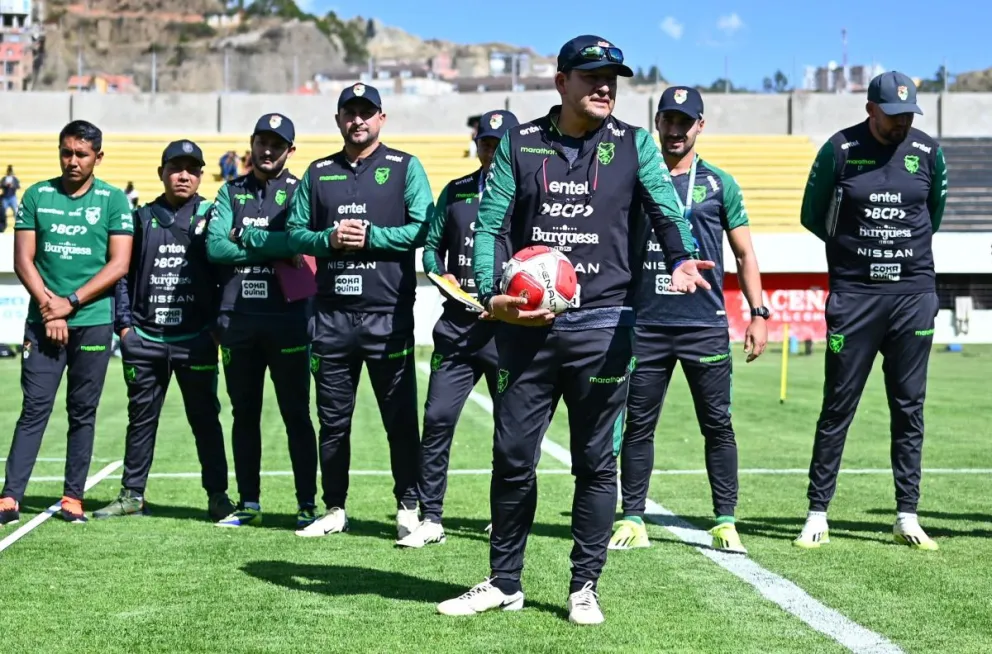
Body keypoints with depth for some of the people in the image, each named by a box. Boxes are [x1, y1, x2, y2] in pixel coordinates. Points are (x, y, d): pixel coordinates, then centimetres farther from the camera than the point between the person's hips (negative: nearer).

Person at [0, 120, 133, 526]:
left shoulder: (113, 200, 2)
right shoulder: (36, 196, 7)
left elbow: (119, 264, -3)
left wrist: (70, 303, -10)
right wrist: (48, 306, -8)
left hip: (92, 322, -1)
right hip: (43, 321, 1)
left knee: (83, 413, 5)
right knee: (34, 409, -3)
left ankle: (73, 497, 11)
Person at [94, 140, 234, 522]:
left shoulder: (210, 217, 3)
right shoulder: (143, 218, 10)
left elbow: (224, 271, 1)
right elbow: (124, 273, 11)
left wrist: (217, 326, -4)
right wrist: (124, 323, 3)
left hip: (195, 340, -2)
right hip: (144, 339, 2)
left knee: (205, 419, 4)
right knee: (141, 418, 9)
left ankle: (217, 495, 10)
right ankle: (132, 495, 17)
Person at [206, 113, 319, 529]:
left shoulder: (299, 191, 3)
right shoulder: (231, 192, 12)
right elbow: (215, 246, -2)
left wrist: (247, 236, -7)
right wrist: (272, 248, -10)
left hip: (286, 317, -3)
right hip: (237, 318, 4)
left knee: (296, 414, 0)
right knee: (244, 414, 10)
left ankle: (307, 505, 4)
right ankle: (249, 504, 18)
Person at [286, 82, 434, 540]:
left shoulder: (404, 168, 4)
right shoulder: (318, 173, 14)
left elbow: (423, 228, -6)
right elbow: (296, 232, 11)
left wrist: (370, 236, -12)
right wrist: (329, 239, -7)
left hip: (388, 313, -4)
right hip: (331, 313, 4)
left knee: (400, 417, -1)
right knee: (333, 420, 9)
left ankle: (408, 508, 6)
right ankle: (334, 511, 18)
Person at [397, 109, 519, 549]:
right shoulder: (456, 192, 14)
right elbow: (431, 245, 18)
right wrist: (440, 274, -3)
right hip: (457, 325, 3)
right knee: (438, 418, -3)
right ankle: (430, 519, 3)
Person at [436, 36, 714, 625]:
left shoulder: (634, 145, 4)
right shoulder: (521, 144, 6)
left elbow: (667, 212, -9)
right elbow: (490, 224, 2)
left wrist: (681, 259, -31)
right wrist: (490, 295, -14)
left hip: (602, 324, -1)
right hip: (526, 323, 1)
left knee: (596, 461, 4)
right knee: (512, 455, 7)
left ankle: (584, 587, 17)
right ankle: (504, 583, 21)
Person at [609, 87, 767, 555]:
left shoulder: (719, 185, 8)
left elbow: (744, 255, 11)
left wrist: (758, 313, 2)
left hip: (705, 324, -1)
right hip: (645, 324, 1)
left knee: (717, 425, 1)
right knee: (638, 424, 4)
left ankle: (725, 522, 8)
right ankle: (632, 520, 13)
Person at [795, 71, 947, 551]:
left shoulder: (927, 152, 4)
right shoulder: (840, 150, -3)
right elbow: (812, 215, 6)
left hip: (913, 292, 2)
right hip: (853, 294, -2)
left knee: (909, 408, 5)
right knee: (837, 406, 0)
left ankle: (907, 518, 11)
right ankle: (817, 514, 6)